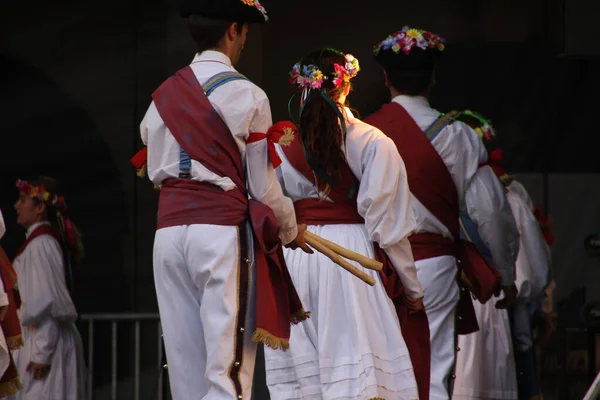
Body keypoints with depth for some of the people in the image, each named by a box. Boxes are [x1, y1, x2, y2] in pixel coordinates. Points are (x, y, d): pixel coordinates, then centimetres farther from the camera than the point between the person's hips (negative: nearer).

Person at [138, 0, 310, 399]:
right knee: (227, 367, -7)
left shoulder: (163, 97, 13)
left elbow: (155, 170, 14)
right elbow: (263, 185, -1)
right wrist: (291, 231, 16)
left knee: (186, 368, 8)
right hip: (223, 228, -5)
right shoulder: (247, 96, -4)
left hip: (169, 228, 5)